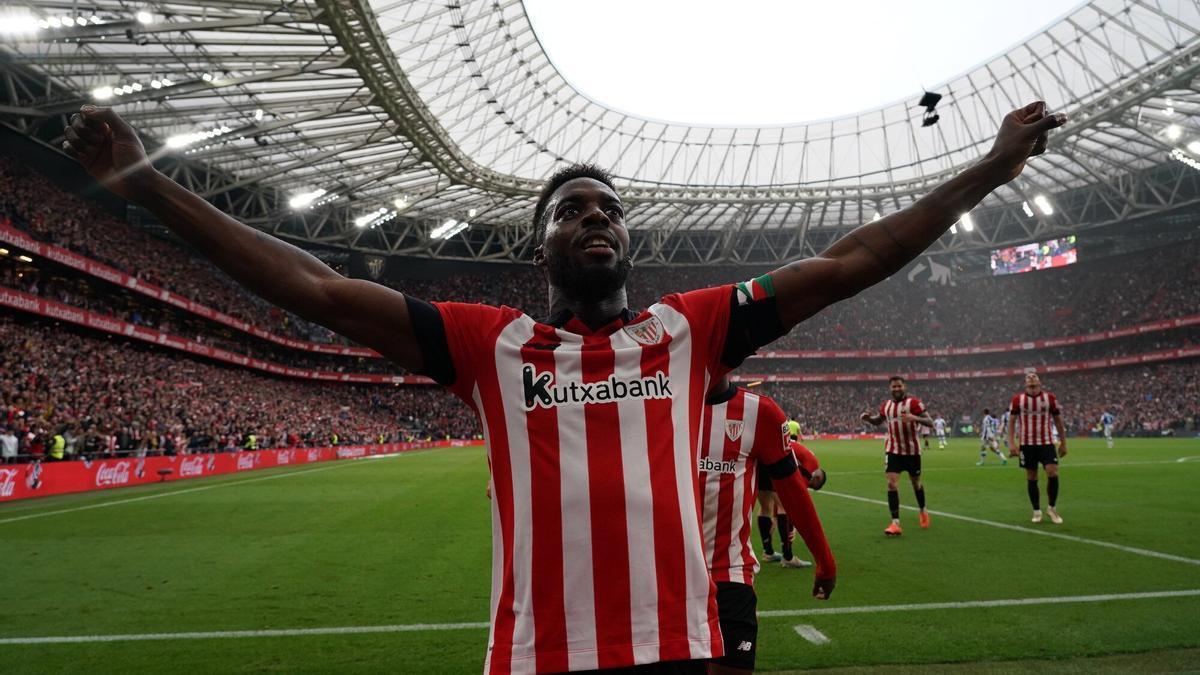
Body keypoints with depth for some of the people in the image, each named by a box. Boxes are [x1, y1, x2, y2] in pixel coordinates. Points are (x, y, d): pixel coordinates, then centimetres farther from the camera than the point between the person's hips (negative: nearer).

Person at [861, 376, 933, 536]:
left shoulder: (913, 402, -11)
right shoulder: (885, 405, 4)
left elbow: (930, 423, -16)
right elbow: (878, 421, 23)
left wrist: (914, 418, -35)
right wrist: (868, 417, 0)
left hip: (912, 450, -2)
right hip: (893, 450, 3)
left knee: (916, 483, 14)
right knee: (892, 483, -12)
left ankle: (923, 511, 42)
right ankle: (895, 523, -12)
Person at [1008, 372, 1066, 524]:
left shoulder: (1049, 398, 1)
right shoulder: (1018, 399, 0)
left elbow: (1058, 420, 8)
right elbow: (1012, 421, 3)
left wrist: (1063, 443, 7)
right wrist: (1011, 443, -5)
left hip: (1047, 442, 0)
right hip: (1027, 444, 0)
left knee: (1053, 473, -13)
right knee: (1031, 478, 4)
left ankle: (1052, 508, 9)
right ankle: (1036, 511, 18)